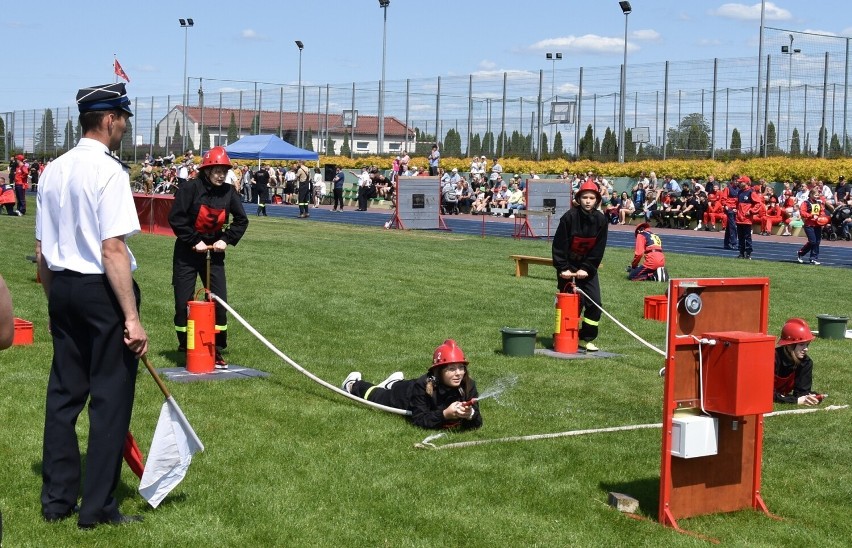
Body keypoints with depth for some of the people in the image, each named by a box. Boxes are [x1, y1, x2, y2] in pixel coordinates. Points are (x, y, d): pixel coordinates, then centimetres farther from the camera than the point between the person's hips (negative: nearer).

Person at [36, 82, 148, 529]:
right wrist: (132, 318, -20)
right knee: (110, 398, 0)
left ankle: (57, 499, 20)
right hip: (102, 291, -8)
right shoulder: (108, 171, -14)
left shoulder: (53, 170, 9)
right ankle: (98, 508, 5)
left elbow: (41, 249, 13)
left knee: (63, 392, 13)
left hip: (62, 289, 8)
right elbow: (113, 249, -20)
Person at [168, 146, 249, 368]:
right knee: (183, 302, 0)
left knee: (220, 301, -1)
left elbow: (241, 220, 6)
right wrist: (195, 241, -17)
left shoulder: (229, 192, -3)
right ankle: (185, 348, 17)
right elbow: (175, 218, -16)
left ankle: (217, 351, 8)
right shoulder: (191, 188, -15)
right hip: (187, 252, -3)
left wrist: (226, 239, -7)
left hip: (214, 252, 3)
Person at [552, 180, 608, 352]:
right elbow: (559, 244, -14)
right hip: (568, 265, -4)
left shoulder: (601, 220, -6)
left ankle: (586, 338, 10)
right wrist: (562, 268, -18)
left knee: (594, 302, -3)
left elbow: (599, 248, -5)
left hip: (588, 266, 4)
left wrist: (587, 269, -13)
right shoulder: (570, 217, -16)